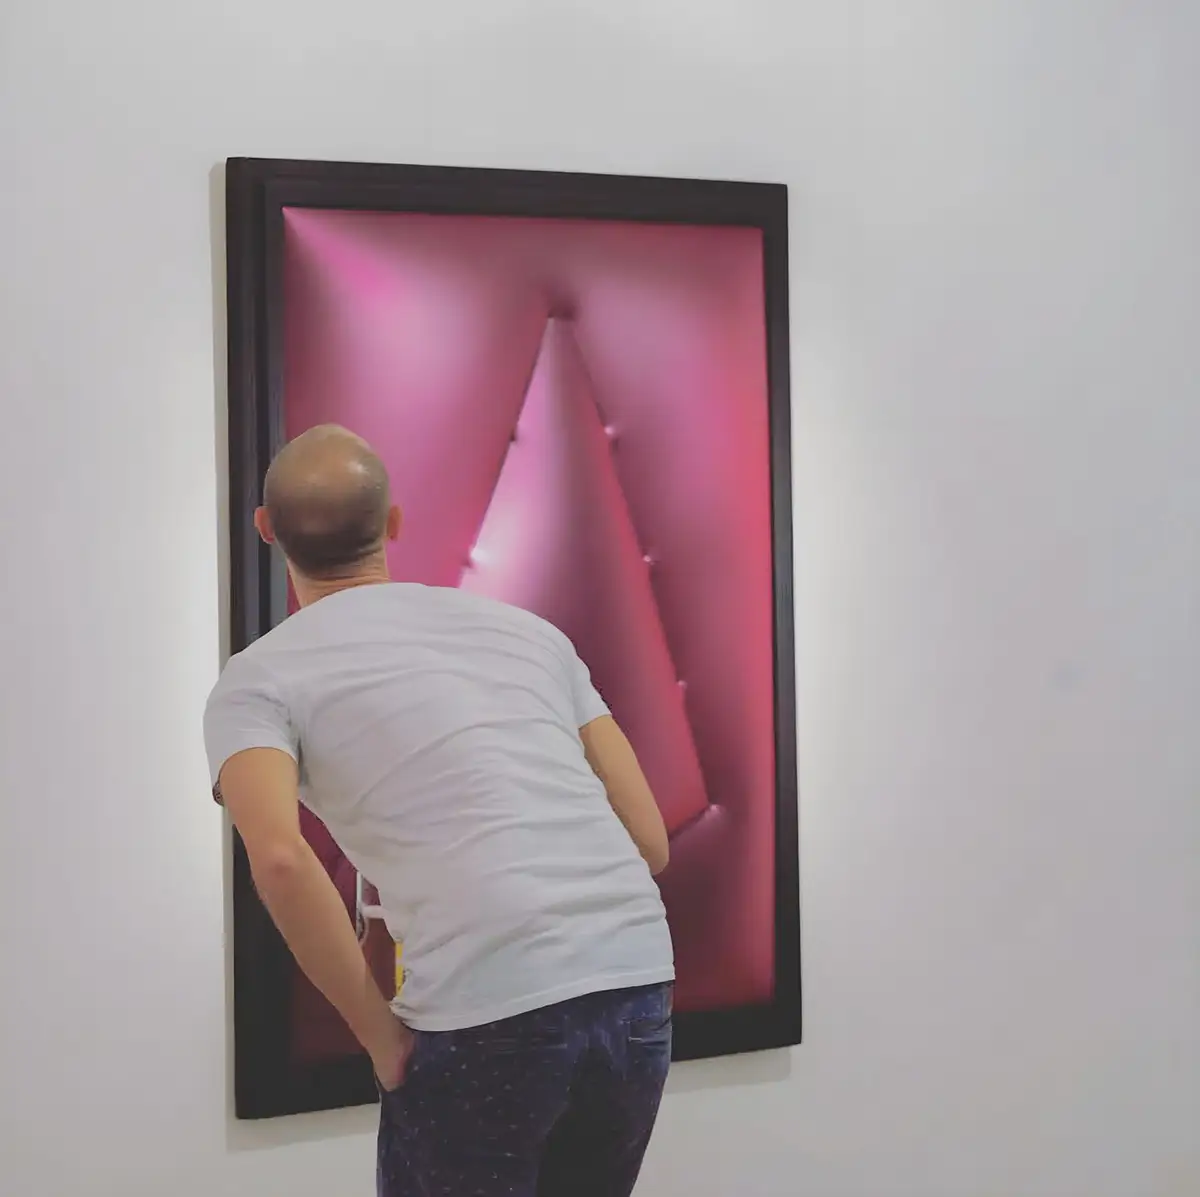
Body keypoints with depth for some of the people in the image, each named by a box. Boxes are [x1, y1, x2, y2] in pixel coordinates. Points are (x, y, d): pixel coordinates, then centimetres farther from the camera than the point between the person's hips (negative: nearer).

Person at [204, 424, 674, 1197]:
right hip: (639, 985, 5)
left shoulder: (260, 679, 6)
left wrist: (381, 1036, -4)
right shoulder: (526, 628, 19)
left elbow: (282, 861, -14)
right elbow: (650, 841, 17)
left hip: (487, 1017, -5)